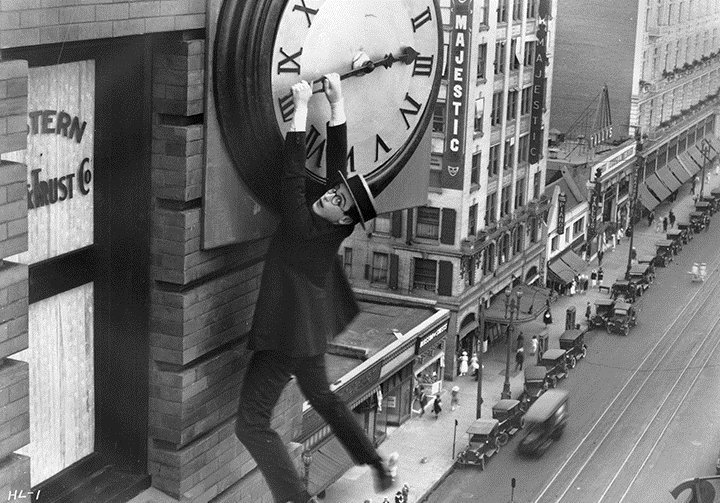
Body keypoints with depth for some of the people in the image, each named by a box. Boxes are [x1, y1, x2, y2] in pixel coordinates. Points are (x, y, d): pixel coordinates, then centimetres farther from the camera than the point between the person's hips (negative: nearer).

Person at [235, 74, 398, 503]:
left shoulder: (305, 227, -25)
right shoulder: (333, 228, -5)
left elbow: (293, 175, -29)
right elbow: (338, 160, -2)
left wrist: (301, 109, -27)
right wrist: (337, 103, -4)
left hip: (286, 334, -9)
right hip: (310, 331, 9)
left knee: (252, 423, -7)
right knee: (321, 396, 29)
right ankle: (378, 464, 36)